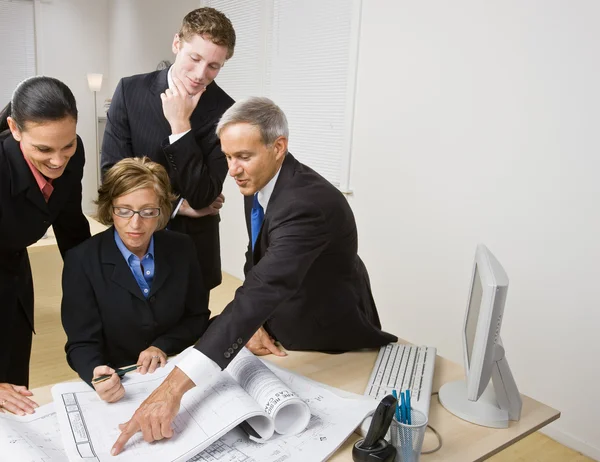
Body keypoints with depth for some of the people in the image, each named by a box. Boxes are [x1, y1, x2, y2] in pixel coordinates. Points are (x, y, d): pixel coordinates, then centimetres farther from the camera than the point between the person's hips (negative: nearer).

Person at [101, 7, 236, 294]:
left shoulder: (224, 111, -12)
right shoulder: (130, 91, -8)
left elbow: (202, 197, -18)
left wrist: (181, 125, -24)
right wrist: (176, 205, -12)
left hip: (193, 248, 0)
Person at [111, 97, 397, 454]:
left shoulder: (306, 202, -35)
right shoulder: (260, 183, -7)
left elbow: (265, 288, -47)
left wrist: (175, 386, -53)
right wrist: (253, 323, -11)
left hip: (336, 347, -7)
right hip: (282, 338, 7)